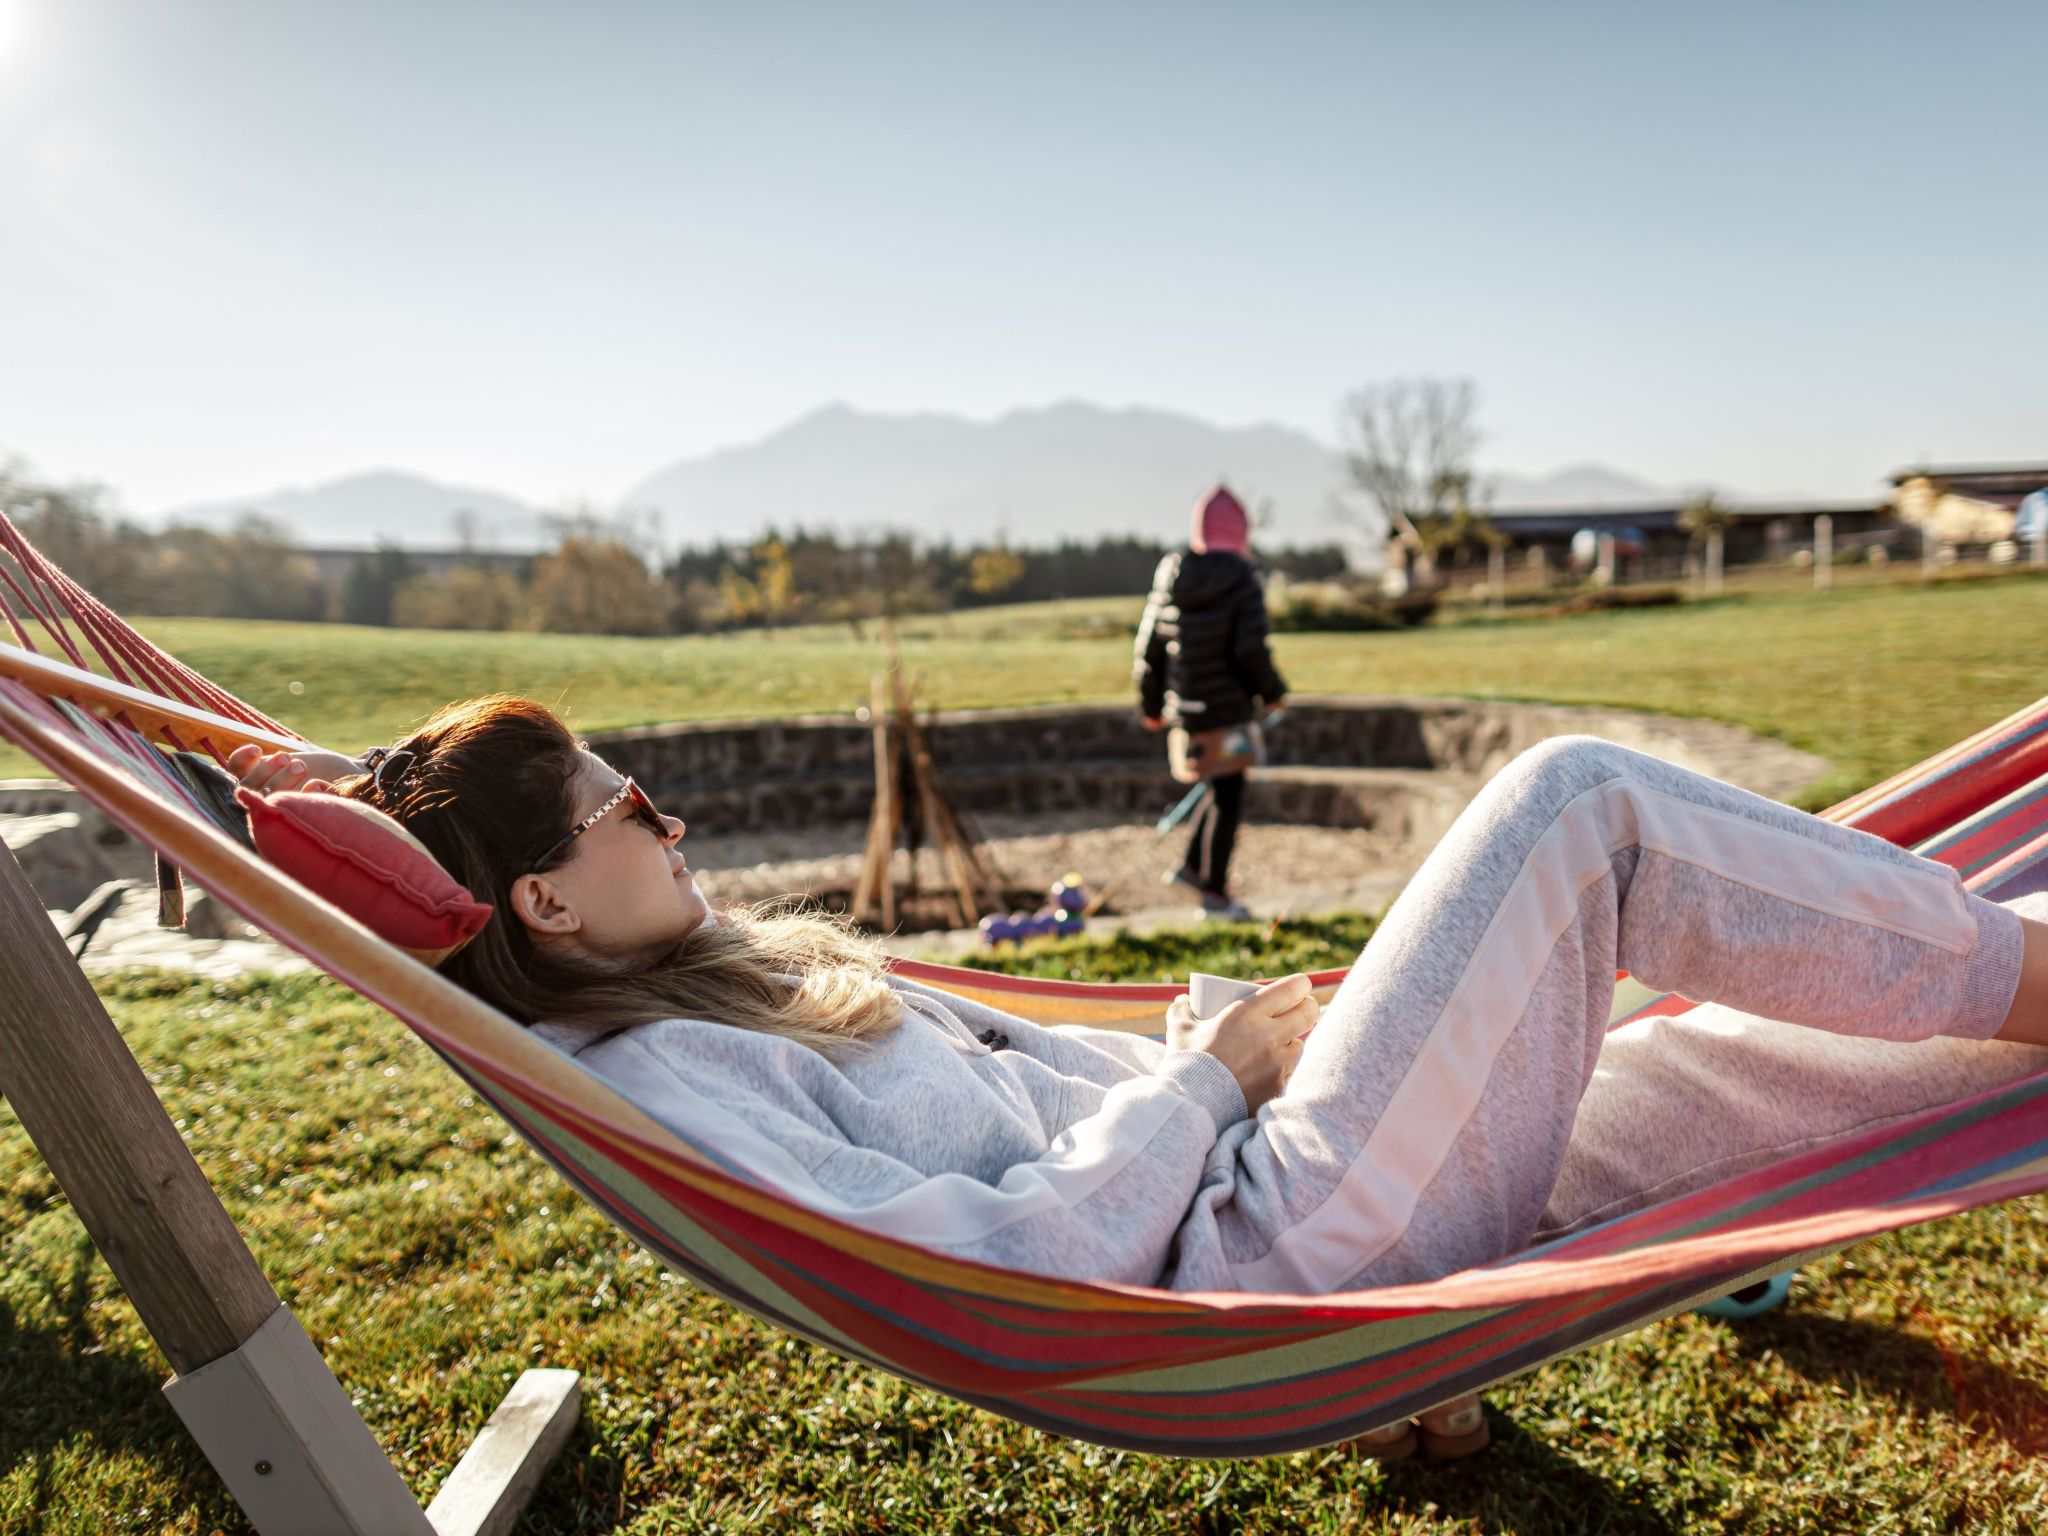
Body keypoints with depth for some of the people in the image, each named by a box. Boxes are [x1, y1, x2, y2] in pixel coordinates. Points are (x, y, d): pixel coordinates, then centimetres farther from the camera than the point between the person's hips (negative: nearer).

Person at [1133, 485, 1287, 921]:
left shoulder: (1171, 579, 2)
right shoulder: (1242, 580, -14)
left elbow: (1148, 649, 4)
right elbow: (1250, 648, -22)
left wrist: (1151, 706, 16)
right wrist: (1272, 691, -4)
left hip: (1185, 706, 6)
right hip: (1230, 706, -6)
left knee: (1224, 786, 24)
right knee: (1228, 796, 6)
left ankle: (1192, 865, 22)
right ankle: (1215, 892, 13)